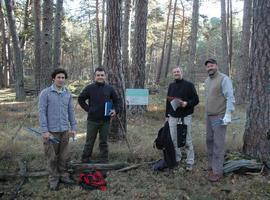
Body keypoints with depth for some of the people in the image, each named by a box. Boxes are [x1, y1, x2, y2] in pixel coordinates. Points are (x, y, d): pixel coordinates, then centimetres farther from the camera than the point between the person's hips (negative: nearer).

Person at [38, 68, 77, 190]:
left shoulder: (68, 94, 7)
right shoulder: (45, 93, -6)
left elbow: (71, 111, 12)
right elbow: (42, 112, -9)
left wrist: (73, 127, 9)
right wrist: (44, 130, -13)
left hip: (65, 130, 4)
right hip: (51, 131, -4)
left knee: (63, 156, 10)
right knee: (52, 157, 4)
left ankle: (63, 175, 23)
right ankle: (53, 179, 15)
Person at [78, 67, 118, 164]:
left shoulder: (109, 88, 5)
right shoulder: (89, 88, -1)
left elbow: (115, 100, 17)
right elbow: (80, 99, 7)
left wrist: (114, 110, 1)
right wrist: (88, 109, -2)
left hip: (105, 120, 2)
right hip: (92, 120, -2)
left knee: (104, 143, 10)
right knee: (89, 142, 6)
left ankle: (104, 162, 20)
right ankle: (85, 161, 17)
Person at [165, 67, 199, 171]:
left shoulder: (189, 85, -2)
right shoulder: (171, 86, 13)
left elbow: (196, 100, -2)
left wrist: (187, 103, -20)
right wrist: (167, 115, 16)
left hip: (185, 116, -4)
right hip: (173, 116, 5)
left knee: (187, 140, -1)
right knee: (173, 139, 6)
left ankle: (190, 162, 7)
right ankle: (176, 159, 20)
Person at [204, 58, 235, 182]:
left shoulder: (224, 79, -11)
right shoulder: (207, 80, 13)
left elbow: (230, 98, -17)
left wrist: (228, 115, -23)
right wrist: (206, 114, 17)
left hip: (219, 117, -8)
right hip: (209, 116, 8)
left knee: (218, 143, -6)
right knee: (210, 141, 11)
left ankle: (217, 171, -1)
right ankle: (211, 166, 22)